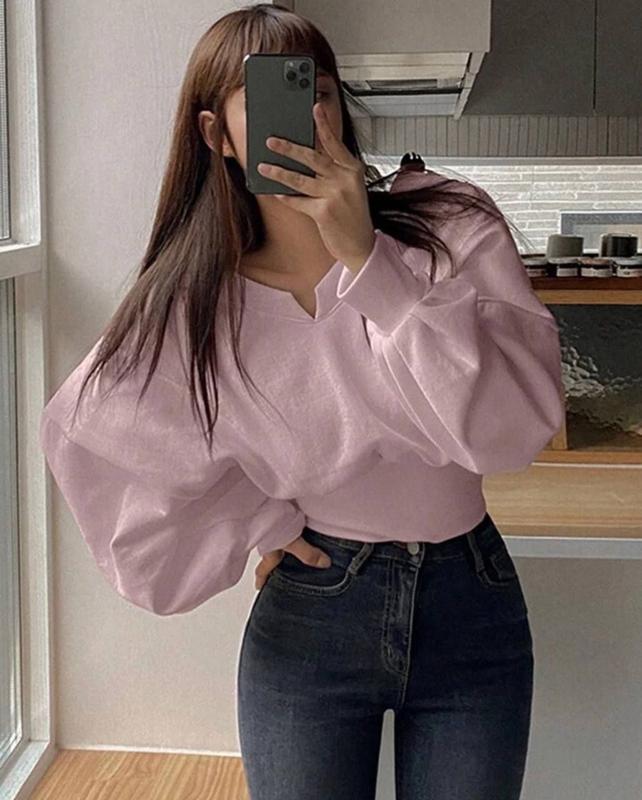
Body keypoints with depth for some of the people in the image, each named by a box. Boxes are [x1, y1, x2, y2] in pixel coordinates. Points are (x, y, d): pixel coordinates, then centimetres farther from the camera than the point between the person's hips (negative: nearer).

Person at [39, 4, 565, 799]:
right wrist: (253, 519, 1)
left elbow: (513, 427, -22)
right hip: (306, 621, 0)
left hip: (470, 608, 0)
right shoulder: (191, 307, -8)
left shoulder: (452, 225, -12)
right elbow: (88, 428, 5)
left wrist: (367, 260, -28)